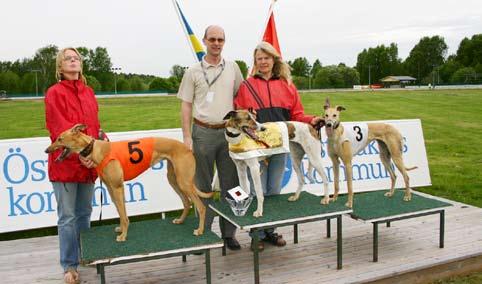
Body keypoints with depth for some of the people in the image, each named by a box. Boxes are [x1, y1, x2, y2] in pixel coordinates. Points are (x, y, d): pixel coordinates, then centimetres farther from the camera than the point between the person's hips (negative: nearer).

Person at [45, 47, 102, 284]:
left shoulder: (88, 92, 13)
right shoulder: (54, 93, -3)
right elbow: (60, 128, -12)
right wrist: (79, 153, -20)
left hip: (88, 161, 5)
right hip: (65, 162, -5)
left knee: (84, 214, 14)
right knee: (67, 217, 0)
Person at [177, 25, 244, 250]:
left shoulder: (232, 68, 8)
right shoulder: (193, 71, 2)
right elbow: (186, 105, 1)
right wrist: (187, 136, -6)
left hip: (228, 131, 2)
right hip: (203, 132, -2)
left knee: (230, 184, 6)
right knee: (203, 185, 6)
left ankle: (229, 233, 17)